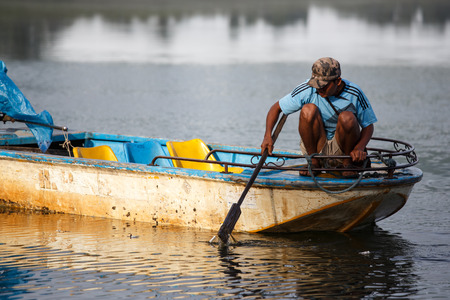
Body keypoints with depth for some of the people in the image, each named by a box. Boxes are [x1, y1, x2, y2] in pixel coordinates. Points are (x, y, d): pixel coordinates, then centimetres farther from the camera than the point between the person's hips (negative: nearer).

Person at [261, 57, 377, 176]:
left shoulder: (354, 94, -14)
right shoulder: (307, 90, -14)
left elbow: (368, 126, -5)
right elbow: (276, 108, -5)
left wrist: (359, 149, -25)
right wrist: (267, 136, -21)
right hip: (317, 147, 0)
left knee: (347, 117, -31)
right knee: (308, 109, -27)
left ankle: (347, 163, -7)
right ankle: (314, 162, -13)